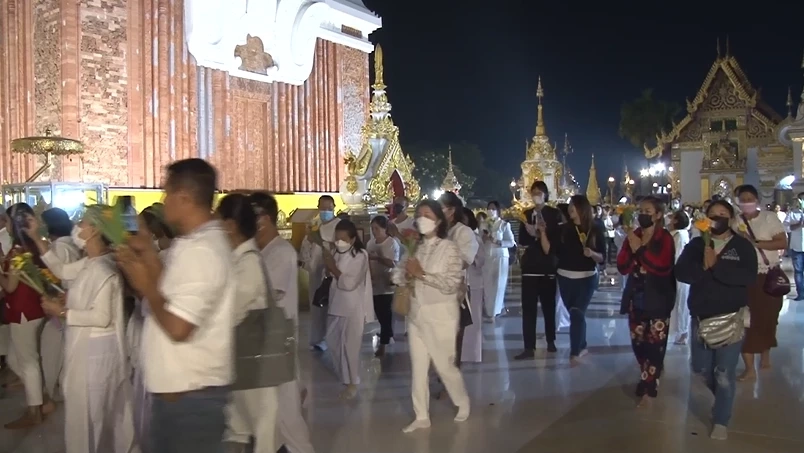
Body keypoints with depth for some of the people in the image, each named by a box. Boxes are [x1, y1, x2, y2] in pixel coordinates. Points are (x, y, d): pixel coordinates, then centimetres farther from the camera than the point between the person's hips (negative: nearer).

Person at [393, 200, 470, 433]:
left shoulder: (450, 248, -11)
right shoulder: (414, 247, 6)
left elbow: (452, 284, -19)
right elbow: (397, 274, 7)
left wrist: (421, 274, -20)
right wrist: (408, 275, -15)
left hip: (440, 316, -5)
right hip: (416, 315, 5)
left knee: (444, 365, 7)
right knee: (417, 367, 10)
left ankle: (463, 403, 33)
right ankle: (421, 416, 22)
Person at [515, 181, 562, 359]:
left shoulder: (554, 214, 2)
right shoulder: (526, 214, 11)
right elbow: (522, 240, 4)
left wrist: (542, 233, -17)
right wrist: (532, 235, -15)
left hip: (548, 265, -2)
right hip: (530, 265, 2)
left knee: (548, 305, 8)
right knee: (528, 307, -5)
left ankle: (551, 341, 25)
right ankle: (529, 347, -5)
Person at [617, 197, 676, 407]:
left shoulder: (665, 238, -9)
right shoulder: (633, 236, 6)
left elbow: (664, 267, -25)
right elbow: (622, 268, -2)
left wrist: (640, 249, -24)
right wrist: (630, 248, -19)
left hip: (658, 300, -5)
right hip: (636, 299, 5)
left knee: (655, 344, -4)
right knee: (638, 342, 12)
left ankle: (648, 388, 3)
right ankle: (651, 375, 34)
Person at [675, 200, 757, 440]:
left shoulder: (743, 246, -3)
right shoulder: (696, 244, 5)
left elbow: (748, 277, -19)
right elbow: (681, 272, -7)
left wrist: (716, 265, -26)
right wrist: (703, 266, -24)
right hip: (700, 317, 4)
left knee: (724, 374, -2)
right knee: (702, 368, 15)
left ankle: (720, 421, 15)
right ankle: (724, 399, 43)